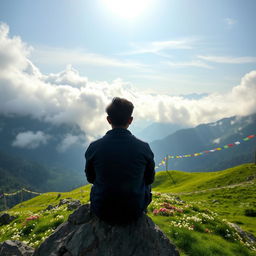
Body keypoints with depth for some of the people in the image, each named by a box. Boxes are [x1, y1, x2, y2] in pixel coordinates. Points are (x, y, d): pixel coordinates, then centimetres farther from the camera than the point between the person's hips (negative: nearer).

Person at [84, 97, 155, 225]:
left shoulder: (94, 147, -16)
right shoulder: (143, 148, -17)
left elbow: (90, 178, 2)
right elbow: (149, 179, 1)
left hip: (102, 212, 1)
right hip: (134, 212, 0)